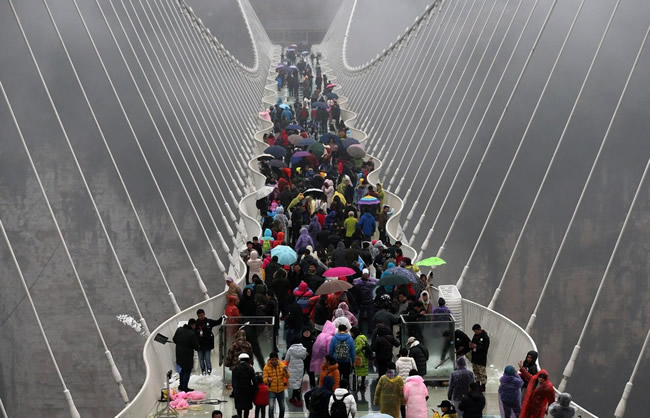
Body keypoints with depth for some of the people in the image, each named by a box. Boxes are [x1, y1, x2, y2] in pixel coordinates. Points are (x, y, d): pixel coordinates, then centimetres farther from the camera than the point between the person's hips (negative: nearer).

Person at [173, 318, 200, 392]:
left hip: (179, 354, 7)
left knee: (183, 369, 24)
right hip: (187, 356, -7)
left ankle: (181, 385, 33)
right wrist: (199, 347, 4)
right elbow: (196, 346, -18)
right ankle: (184, 388, 12)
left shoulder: (179, 330, -2)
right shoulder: (192, 334, -22)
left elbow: (174, 340, 9)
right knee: (187, 371, 7)